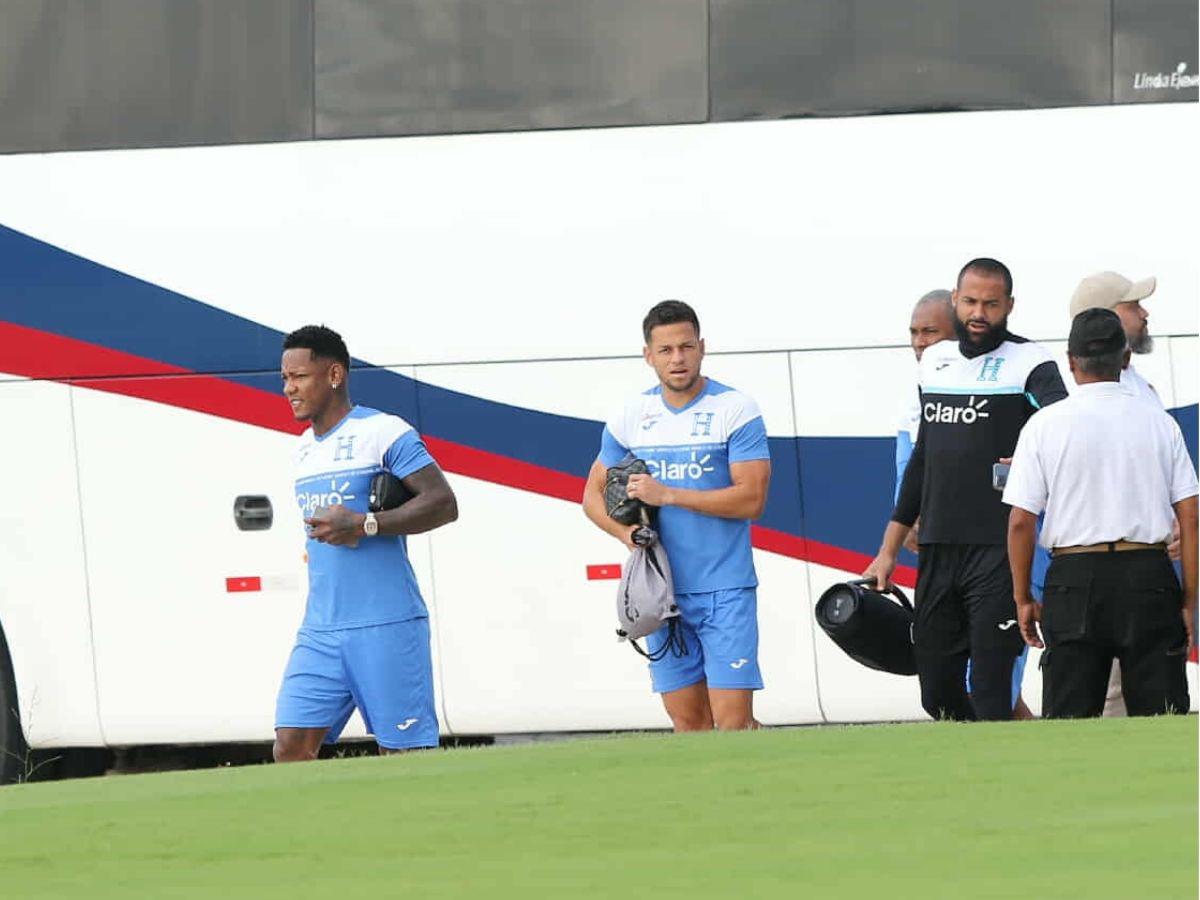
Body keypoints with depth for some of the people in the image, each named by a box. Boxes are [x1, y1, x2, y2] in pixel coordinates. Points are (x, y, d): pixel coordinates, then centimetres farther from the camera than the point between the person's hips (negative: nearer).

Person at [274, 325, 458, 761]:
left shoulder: (383, 432, -7)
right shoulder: (304, 447, 18)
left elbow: (443, 504, -13)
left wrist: (364, 525, -20)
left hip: (386, 626, -7)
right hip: (320, 630, 7)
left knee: (402, 753, -5)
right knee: (291, 745, -6)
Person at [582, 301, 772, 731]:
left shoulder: (735, 409, -5)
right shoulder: (631, 416, 9)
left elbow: (751, 498, -13)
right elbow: (594, 494, 16)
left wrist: (667, 495, -15)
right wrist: (624, 531, -5)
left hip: (725, 590, -4)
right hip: (662, 593, 4)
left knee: (733, 721, -13)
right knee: (688, 721, 6)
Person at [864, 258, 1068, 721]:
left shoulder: (1029, 362, -3)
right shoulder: (935, 361, 16)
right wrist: (890, 549, 23)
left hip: (996, 551, -6)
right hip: (936, 552, 6)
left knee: (990, 691, -9)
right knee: (937, 691, 8)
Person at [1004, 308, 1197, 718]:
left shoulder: (1045, 426, 0)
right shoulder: (1159, 423, 4)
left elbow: (1020, 522, -2)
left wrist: (1023, 598, 7)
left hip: (1075, 578, -1)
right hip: (1149, 575, 1)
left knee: (1069, 718, 2)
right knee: (1160, 715, 1)